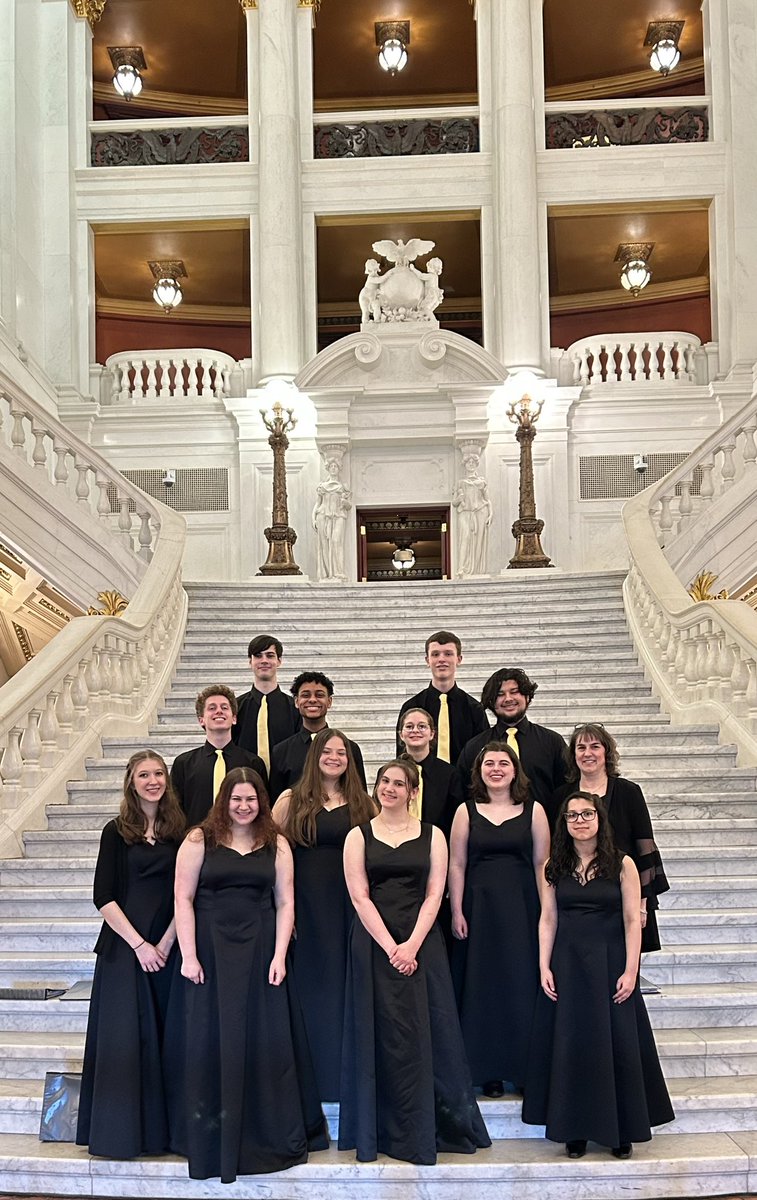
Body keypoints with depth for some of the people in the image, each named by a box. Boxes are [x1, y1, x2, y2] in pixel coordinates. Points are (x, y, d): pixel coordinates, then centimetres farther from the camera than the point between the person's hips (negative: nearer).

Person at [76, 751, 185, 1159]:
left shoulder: (180, 831, 5)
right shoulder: (116, 832, 0)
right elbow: (103, 897, -4)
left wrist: (166, 943, -10)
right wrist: (139, 944, -11)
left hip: (168, 947, 2)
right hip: (124, 946, -2)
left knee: (165, 1038, 4)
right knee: (124, 1037, -1)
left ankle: (161, 1130, 15)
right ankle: (121, 1131, 10)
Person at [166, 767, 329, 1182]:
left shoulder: (276, 845, 6)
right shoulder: (199, 841, -1)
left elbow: (285, 903, 5)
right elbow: (183, 899, -3)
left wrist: (279, 956, -4)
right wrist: (189, 956, -10)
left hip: (259, 955, 2)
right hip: (209, 953, -1)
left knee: (266, 1044, 4)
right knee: (208, 1043, 4)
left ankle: (270, 1136, 17)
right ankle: (208, 1137, 19)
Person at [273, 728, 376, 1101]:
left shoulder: (363, 804, 9)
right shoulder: (291, 801, 4)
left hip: (351, 900, 2)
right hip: (307, 900, -1)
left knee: (350, 981, 4)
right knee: (313, 981, 2)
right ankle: (315, 1071, 13)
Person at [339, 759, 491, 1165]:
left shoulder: (432, 836, 7)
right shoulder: (358, 837, 5)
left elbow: (434, 894, 0)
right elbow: (360, 896, -2)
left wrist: (413, 945, -12)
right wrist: (390, 947, -11)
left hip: (422, 943, 0)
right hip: (374, 944, 0)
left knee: (429, 1032, -1)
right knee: (384, 1036, 2)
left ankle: (432, 1129, 11)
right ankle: (390, 1133, 12)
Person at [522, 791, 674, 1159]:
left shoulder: (621, 864, -3)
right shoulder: (555, 867, 4)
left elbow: (632, 921, -5)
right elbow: (548, 920, 4)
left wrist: (630, 970, -11)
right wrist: (544, 967, -3)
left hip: (610, 963, -2)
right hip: (567, 965, 2)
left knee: (617, 1042, 3)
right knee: (570, 1043, 5)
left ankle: (622, 1129, 17)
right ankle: (575, 1130, 16)